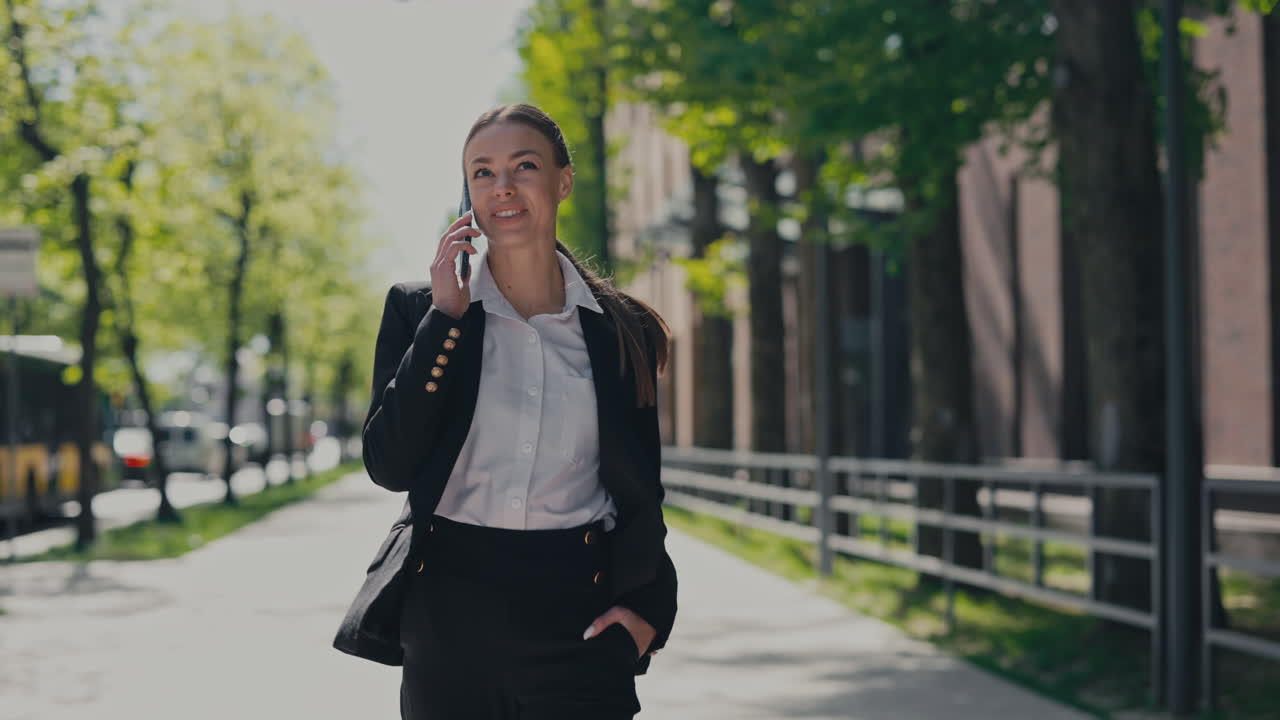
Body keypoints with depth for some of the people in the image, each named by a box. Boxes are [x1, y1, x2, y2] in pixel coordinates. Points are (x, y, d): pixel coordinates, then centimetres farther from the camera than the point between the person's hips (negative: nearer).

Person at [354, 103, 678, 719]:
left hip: (579, 621, 1)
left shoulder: (622, 331, 6)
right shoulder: (420, 310, 3)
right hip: (450, 616, 0)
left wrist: (644, 605, -3)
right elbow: (388, 465, -8)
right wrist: (445, 319, -9)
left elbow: (640, 491, 11)